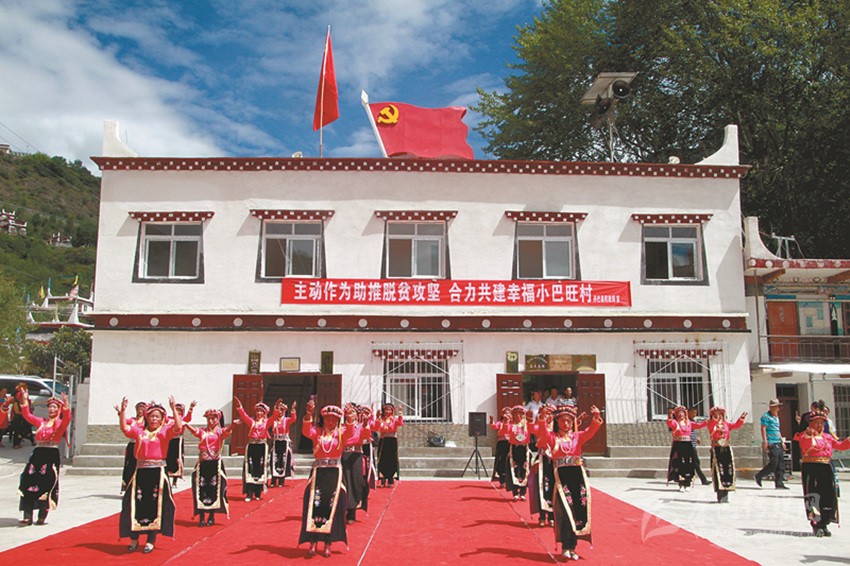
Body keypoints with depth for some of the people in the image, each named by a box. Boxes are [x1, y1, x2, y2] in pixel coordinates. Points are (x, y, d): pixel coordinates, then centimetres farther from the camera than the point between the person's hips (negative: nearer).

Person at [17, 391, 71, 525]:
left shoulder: (60, 423, 3)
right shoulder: (41, 422, 16)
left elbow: (67, 418, -18)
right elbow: (27, 415, 15)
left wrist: (66, 405, -31)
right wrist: (25, 400, 5)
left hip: (51, 456, -4)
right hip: (37, 454, 4)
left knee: (46, 486, -2)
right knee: (29, 483, -3)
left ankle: (42, 517, 5)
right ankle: (28, 517, 0)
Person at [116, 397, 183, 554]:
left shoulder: (165, 432, 3)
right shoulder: (139, 431, 9)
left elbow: (178, 427, -14)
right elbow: (125, 428, -5)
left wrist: (173, 409, -21)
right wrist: (122, 411, -14)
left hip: (158, 472, -2)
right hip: (141, 472, 2)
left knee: (155, 506, 2)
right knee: (136, 504, 4)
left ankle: (151, 540, 13)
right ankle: (134, 539, 20)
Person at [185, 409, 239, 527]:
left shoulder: (220, 432, 3)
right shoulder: (203, 432, 9)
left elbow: (227, 430, -19)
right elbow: (194, 430, -11)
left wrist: (233, 424, -43)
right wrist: (185, 424, -33)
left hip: (215, 464, -2)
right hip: (202, 464, 2)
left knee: (214, 490, 3)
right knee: (201, 490, 2)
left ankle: (211, 517, 16)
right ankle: (201, 517, 12)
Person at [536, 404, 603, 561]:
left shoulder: (578, 436, 13)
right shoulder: (552, 436, 6)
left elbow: (591, 430, -4)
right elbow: (542, 431, -14)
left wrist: (596, 418, -24)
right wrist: (542, 418, -34)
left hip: (577, 475, 3)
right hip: (561, 476, -3)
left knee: (579, 510, 2)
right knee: (566, 510, -11)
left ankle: (572, 547, 15)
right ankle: (566, 546, 1)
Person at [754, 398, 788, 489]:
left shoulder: (776, 417, 20)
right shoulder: (766, 416, -6)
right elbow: (763, 429, -12)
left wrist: (782, 441, 23)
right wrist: (765, 442, -19)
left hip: (778, 443, 9)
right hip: (771, 444, -9)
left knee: (781, 464, 3)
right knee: (773, 463, -11)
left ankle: (779, 483, 5)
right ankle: (759, 475, 6)